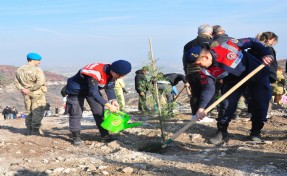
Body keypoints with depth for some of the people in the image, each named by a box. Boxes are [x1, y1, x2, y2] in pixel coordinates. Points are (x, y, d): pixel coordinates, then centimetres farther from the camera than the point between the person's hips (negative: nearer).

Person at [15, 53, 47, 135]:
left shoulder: (19, 70, 10)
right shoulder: (37, 70, -16)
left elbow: (17, 82, 10)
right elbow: (41, 82, -28)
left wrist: (21, 89, -4)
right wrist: (31, 89, -20)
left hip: (27, 95, 7)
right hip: (37, 95, -7)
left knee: (31, 112, 19)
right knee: (38, 112, 2)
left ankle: (29, 130, 24)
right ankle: (35, 130, 4)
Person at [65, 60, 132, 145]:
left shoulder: (112, 74, -16)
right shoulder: (95, 73, -42)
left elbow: (110, 88, -5)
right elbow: (94, 93, -40)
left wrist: (113, 100, -23)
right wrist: (109, 105, -41)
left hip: (93, 89, 7)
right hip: (76, 90, -7)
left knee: (100, 111, 1)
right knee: (76, 113, -7)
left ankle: (105, 135, 8)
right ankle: (76, 137, 7)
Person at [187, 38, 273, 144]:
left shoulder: (226, 46, -33)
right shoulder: (206, 71, -20)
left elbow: (252, 42, -21)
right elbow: (208, 89, -19)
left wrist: (265, 54, -30)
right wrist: (201, 108, -31)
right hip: (234, 80, 3)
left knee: (260, 103, -2)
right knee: (227, 103, -10)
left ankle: (256, 131, 15)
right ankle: (222, 132, 3)